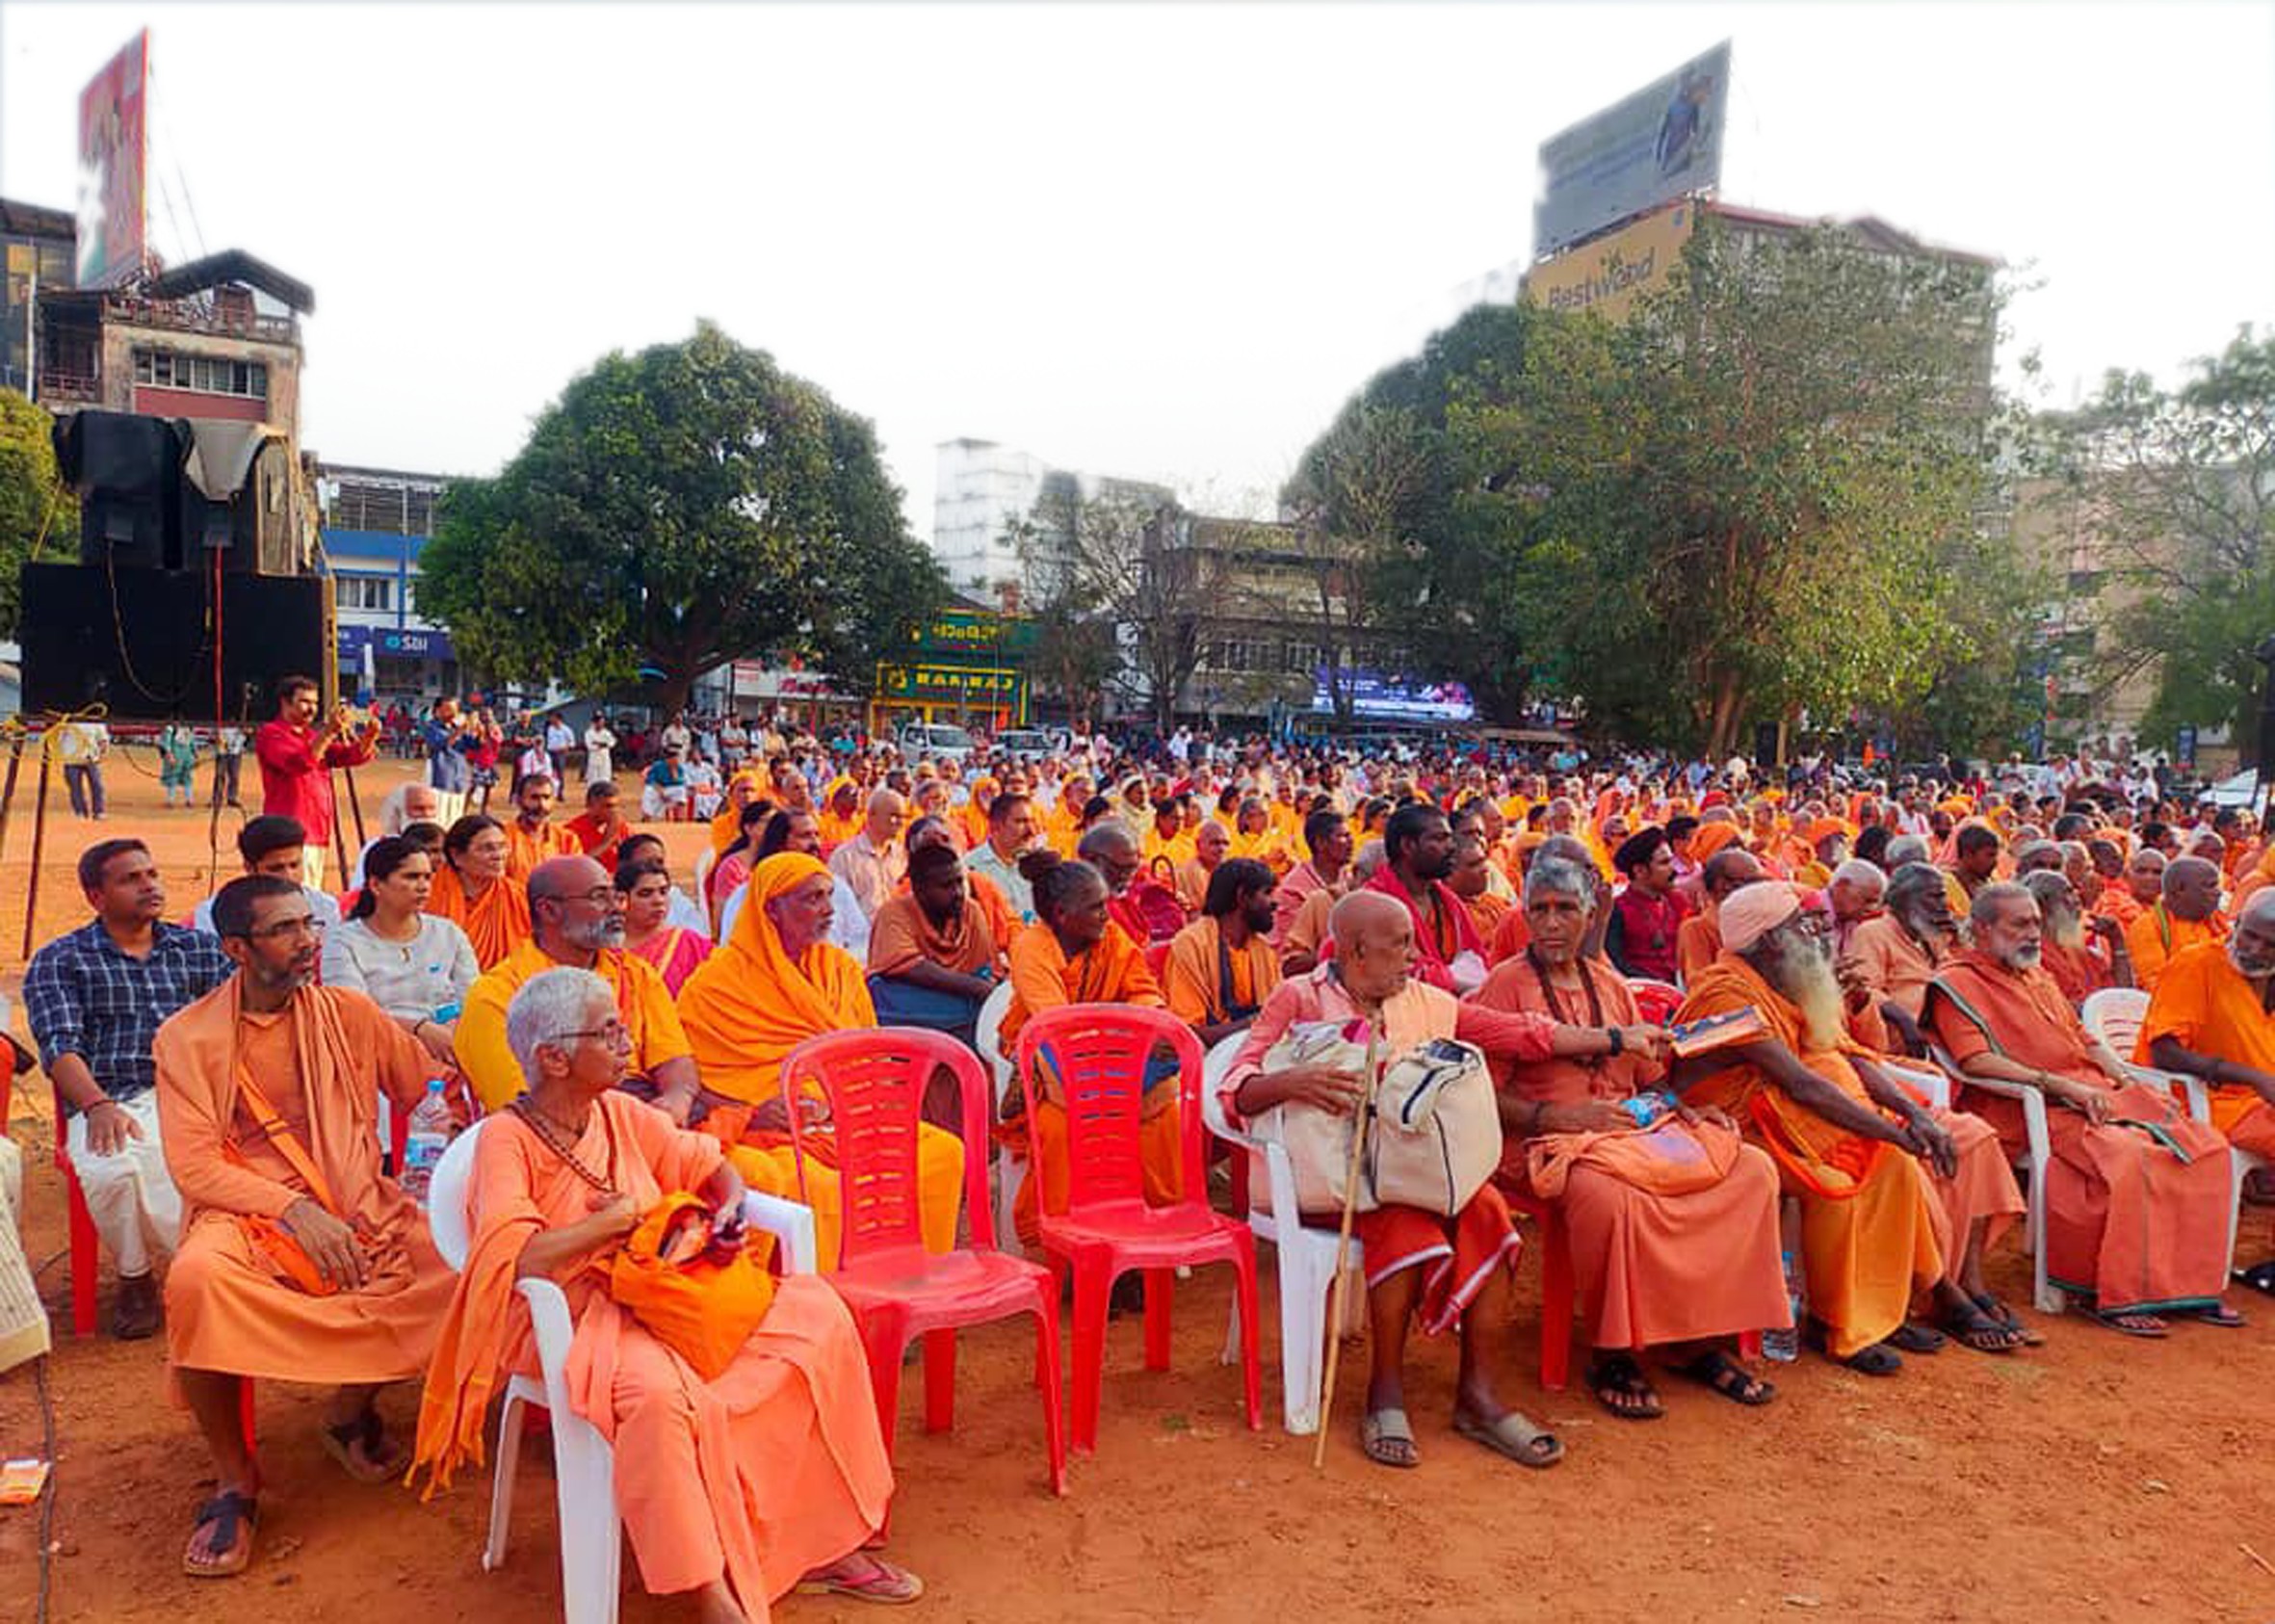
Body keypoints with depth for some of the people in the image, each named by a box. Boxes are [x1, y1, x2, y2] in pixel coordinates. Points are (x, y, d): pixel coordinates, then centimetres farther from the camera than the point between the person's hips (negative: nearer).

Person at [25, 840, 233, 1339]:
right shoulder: (59, 961, 15)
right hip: (113, 1105, -1)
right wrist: (97, 1106, -20)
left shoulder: (199, 948, 21)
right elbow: (60, 1045, 0)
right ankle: (134, 1278, -6)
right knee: (113, 1169, -35)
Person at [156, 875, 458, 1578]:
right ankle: (233, 1481, -12)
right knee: (196, 1280, -36)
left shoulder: (349, 1013, 8)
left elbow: (433, 1094, 10)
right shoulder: (187, 1038, 0)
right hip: (245, 1214, -2)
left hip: (358, 1207, 3)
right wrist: (292, 1207, -18)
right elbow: (193, 1166, -6)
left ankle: (355, 1402, 5)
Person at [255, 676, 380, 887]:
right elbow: (299, 763, -22)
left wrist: (370, 736, -11)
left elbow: (353, 756, 9)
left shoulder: (313, 735, 20)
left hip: (317, 831, 8)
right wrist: (329, 732, -28)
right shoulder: (271, 733, -4)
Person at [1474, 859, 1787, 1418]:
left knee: (1753, 1170, -11)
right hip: (1550, 1140, -7)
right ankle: (1612, 1357, -15)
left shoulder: (1610, 983, 18)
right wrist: (1561, 1115, -19)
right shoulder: (1507, 984, -1)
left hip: (1632, 1123, 7)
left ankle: (1702, 1341, -3)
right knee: (1613, 1197, -38)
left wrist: (1682, 1106, 2)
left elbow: (1646, 1075, 22)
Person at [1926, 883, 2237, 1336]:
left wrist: (2129, 1082, 9)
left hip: (2099, 1094, 9)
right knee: (2127, 1158, -32)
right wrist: (2058, 1084, -20)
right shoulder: (1957, 982, -3)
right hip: (2039, 1110, -9)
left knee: (2205, 1144, -6)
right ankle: (2119, 1298, -22)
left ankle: (2192, 1283, 0)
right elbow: (1975, 1060, -16)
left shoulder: (2038, 975, 25)